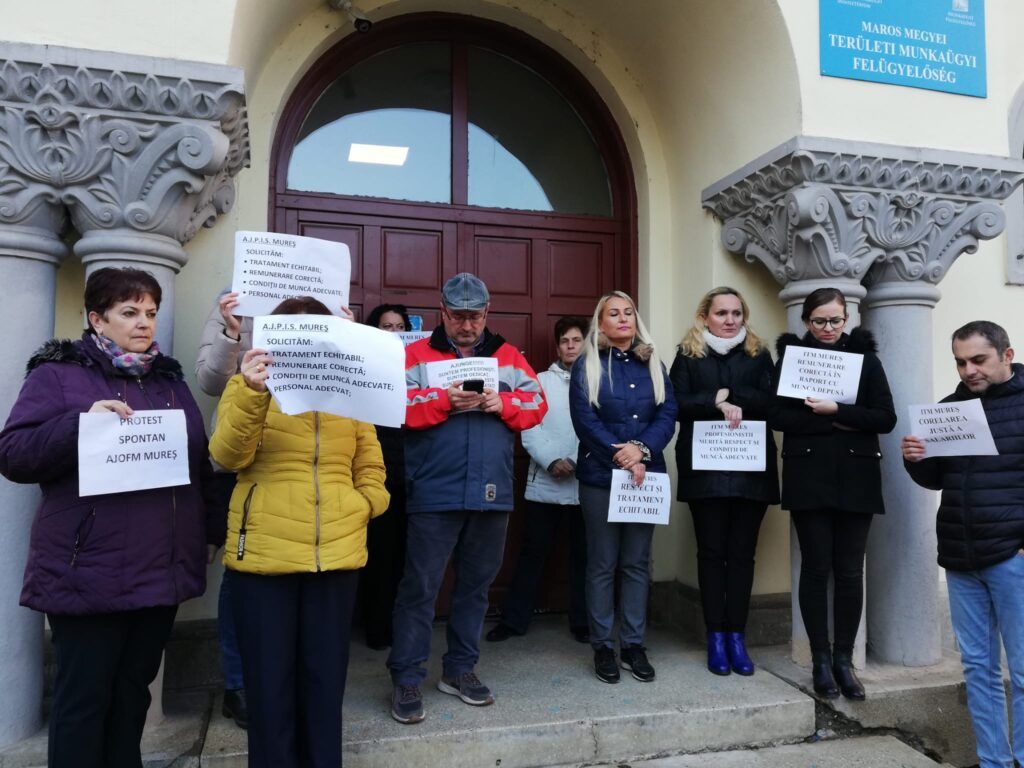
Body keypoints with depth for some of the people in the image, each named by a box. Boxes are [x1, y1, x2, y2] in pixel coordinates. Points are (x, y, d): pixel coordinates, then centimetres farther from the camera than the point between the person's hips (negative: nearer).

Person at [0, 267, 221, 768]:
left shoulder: (170, 379, 14)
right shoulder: (58, 373, -1)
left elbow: (200, 464, 17)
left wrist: (214, 530, 14)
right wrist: (81, 424, -25)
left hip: (162, 570, 5)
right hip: (90, 573, -5)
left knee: (133, 690, 16)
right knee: (84, 699, 5)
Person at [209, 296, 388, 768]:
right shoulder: (250, 384, 4)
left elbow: (370, 466, 14)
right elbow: (228, 455, -12)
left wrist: (362, 506, -3)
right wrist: (251, 392, -25)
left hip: (336, 555, 2)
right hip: (264, 555, -2)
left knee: (325, 678, 12)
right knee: (270, 681, 8)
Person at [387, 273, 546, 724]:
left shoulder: (509, 357, 13)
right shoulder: (416, 354, 3)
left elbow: (537, 404, 6)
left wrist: (502, 403, -12)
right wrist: (444, 400, -20)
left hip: (493, 495, 4)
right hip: (434, 495, -3)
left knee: (476, 584, 14)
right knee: (420, 587, 2)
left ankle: (460, 669, 29)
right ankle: (406, 679, 15)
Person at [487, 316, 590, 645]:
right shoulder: (541, 381, 9)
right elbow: (529, 430, 0)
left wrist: (576, 461, -14)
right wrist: (552, 461, -13)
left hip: (586, 481, 0)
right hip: (544, 482, 1)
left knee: (583, 553, 8)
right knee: (533, 550, 6)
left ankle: (582, 621, 21)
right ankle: (514, 618, 17)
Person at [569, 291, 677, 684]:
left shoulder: (653, 364, 11)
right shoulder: (587, 366, 1)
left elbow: (668, 414, 2)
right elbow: (585, 421, -9)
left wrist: (642, 450, -15)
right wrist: (623, 459, -16)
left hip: (646, 475, 3)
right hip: (600, 476, -3)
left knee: (637, 563, 8)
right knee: (602, 564, 3)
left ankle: (634, 645, 18)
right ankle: (602, 647, 14)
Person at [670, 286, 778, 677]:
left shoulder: (758, 354, 12)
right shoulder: (688, 354, 8)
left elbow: (772, 402, -1)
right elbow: (677, 403, -4)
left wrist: (729, 395, -12)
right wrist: (717, 403, -17)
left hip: (751, 466, 2)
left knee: (742, 552, 5)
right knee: (711, 550, 4)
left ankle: (736, 635, 14)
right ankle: (715, 636, 13)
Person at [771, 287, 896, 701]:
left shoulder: (866, 358, 6)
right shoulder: (791, 355, 4)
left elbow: (885, 418, -2)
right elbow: (779, 416, -6)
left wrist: (836, 410, -15)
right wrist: (835, 423, -13)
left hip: (856, 477, 1)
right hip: (809, 476, -1)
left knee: (850, 572, 4)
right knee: (816, 569, 4)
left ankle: (844, 659, 18)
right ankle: (821, 660, 16)